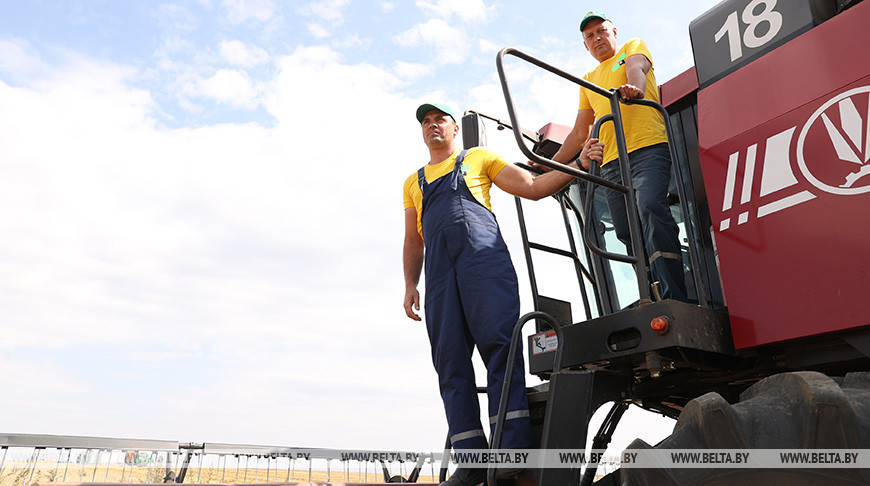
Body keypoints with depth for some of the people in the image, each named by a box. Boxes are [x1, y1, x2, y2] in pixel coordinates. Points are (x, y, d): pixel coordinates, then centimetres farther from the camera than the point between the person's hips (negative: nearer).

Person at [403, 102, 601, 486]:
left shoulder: (479, 159, 24)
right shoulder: (414, 182, 31)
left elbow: (533, 188, 16)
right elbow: (413, 242, 26)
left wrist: (579, 163, 5)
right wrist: (410, 284, 12)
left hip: (483, 256, -3)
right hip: (440, 271, 3)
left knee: (499, 343, -17)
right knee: (451, 362, -6)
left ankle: (513, 445, -18)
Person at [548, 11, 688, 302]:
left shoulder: (633, 47, 19)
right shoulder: (588, 81, 30)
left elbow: (636, 69, -7)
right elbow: (580, 133, 29)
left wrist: (634, 87, -31)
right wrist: (552, 164, 18)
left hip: (648, 148, -5)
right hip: (611, 163, 5)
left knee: (650, 208, -26)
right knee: (628, 233, -5)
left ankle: (674, 299, -29)